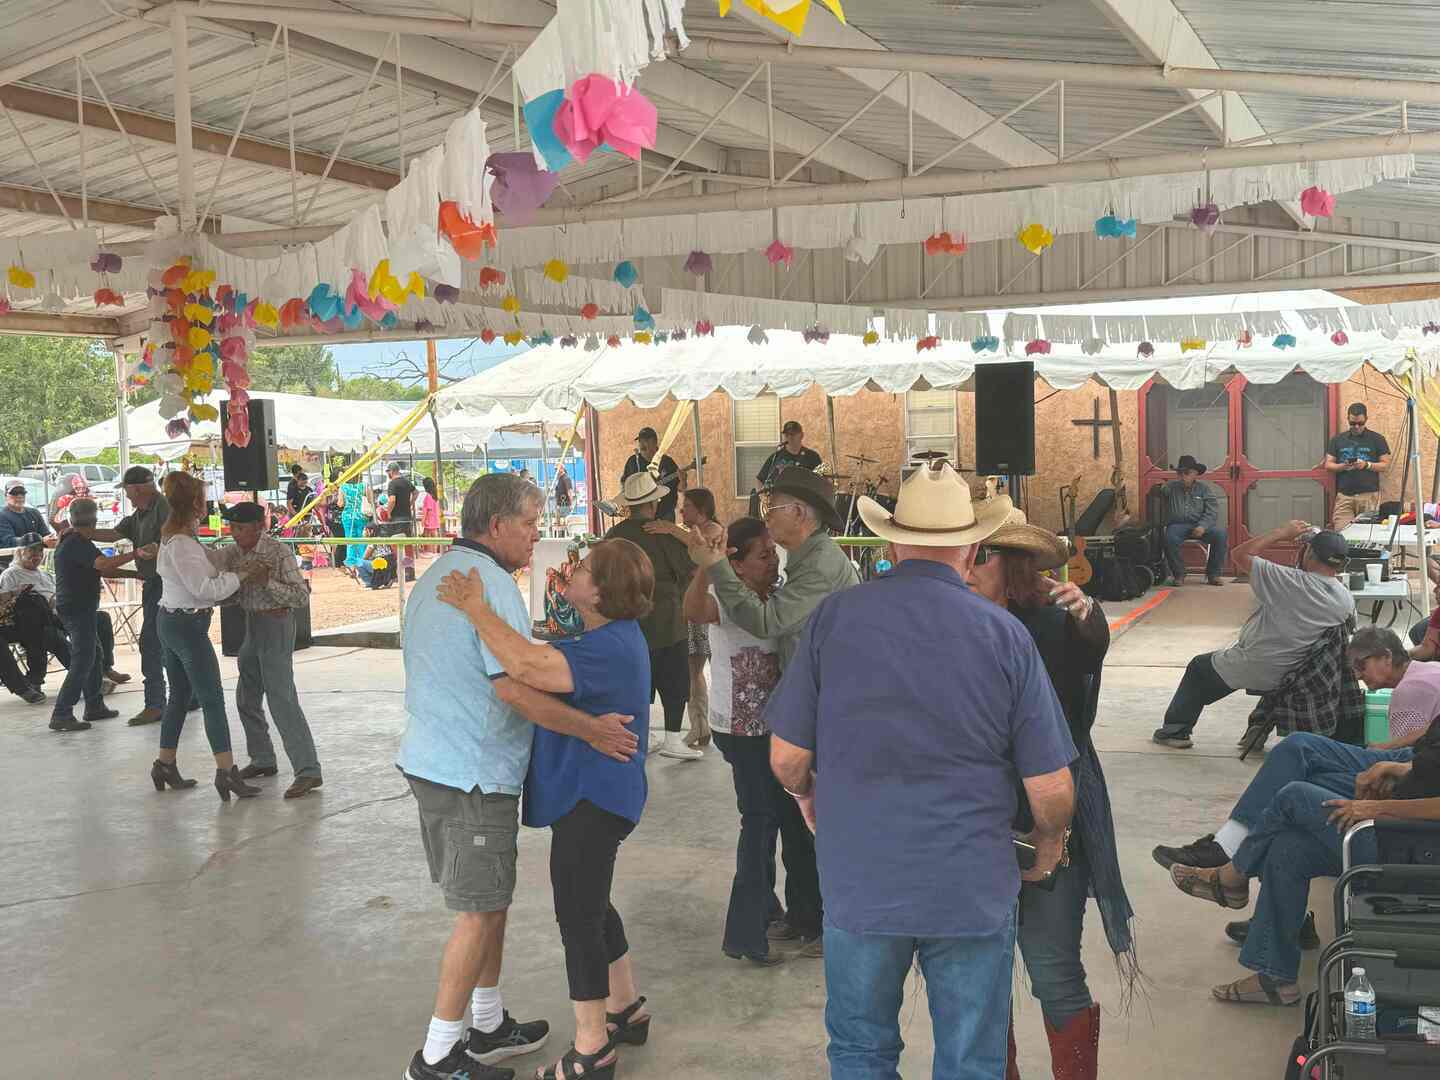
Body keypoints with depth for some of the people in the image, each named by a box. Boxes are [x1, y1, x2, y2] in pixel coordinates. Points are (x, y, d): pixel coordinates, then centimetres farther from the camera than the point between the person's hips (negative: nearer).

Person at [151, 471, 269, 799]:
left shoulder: (174, 537, 11)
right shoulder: (181, 543, -20)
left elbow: (205, 573, 11)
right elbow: (204, 588, -21)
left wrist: (240, 573, 3)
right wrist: (241, 575, -12)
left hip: (171, 622, 10)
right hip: (188, 625, -10)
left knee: (179, 696, 18)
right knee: (212, 699, -8)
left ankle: (165, 765, 25)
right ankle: (226, 771, -8)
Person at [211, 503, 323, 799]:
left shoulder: (279, 552, -16)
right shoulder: (235, 553, 5)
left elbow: (302, 597, -18)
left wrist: (267, 581, -27)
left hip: (275, 624, -9)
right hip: (251, 626, 9)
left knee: (281, 700, -13)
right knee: (246, 698, 17)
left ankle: (308, 771, -13)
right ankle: (263, 760, 31)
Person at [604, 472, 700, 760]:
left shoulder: (613, 535, -1)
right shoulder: (663, 533, -14)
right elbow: (688, 570, -8)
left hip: (628, 623, 5)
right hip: (666, 623, -5)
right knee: (674, 683, 6)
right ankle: (671, 739, 8)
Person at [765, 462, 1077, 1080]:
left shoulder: (833, 617, -8)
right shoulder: (1005, 634, -8)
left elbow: (786, 757, -4)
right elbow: (1052, 788, -6)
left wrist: (807, 795, 19)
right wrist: (1049, 842, 15)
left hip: (858, 884, 1)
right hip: (973, 890, 0)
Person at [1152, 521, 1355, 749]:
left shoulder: (1290, 581, -28)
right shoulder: (1347, 601, -14)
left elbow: (1239, 554, -17)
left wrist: (1280, 533, -9)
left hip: (1245, 668, -4)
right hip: (1287, 677, 4)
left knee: (1199, 668, 21)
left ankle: (1175, 730, 27)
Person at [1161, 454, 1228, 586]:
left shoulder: (1204, 488, 10)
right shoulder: (1171, 487, 12)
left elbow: (1212, 511, 0)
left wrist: (1202, 526, -17)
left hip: (1200, 525, 1)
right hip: (1177, 525, -1)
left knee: (1221, 535, -26)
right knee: (1170, 538, -36)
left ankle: (1213, 574, -10)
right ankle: (1178, 574, -14)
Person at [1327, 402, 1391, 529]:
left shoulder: (1377, 439, 9)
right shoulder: (1337, 439, 13)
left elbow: (1385, 465, 6)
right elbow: (1328, 465, 11)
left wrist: (1367, 465, -12)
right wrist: (1342, 466, -10)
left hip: (1369, 495, -1)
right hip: (1343, 495, 1)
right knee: (1341, 532, -11)